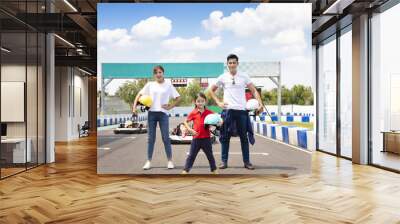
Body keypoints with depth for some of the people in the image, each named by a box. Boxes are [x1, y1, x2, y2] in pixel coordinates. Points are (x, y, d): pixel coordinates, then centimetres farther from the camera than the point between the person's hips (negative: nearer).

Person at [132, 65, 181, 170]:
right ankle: (149, 161, 14)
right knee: (150, 138, 6)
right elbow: (139, 94, 9)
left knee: (166, 138, 0)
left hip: (163, 113, -2)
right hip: (151, 113, 2)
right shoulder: (150, 84, 7)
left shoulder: (168, 85, 3)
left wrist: (170, 107, -5)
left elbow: (178, 98, 4)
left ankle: (170, 161, 10)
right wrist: (134, 107, -2)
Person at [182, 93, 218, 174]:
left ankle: (214, 170, 30)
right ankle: (185, 171, 15)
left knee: (210, 155, 15)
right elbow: (185, 122, 6)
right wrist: (190, 129, -8)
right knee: (191, 155, 7)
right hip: (196, 138, 0)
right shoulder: (193, 113, -2)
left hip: (206, 138, 1)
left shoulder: (209, 112, -2)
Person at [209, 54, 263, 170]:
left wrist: (260, 104, -9)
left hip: (242, 110, 1)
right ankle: (224, 161, 12)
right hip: (228, 110, 0)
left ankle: (246, 161, 15)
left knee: (244, 137, 6)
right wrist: (218, 102, 2)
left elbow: (254, 90, 4)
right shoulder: (223, 77, 4)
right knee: (225, 137, 3)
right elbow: (211, 90, 13)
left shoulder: (244, 76, 4)